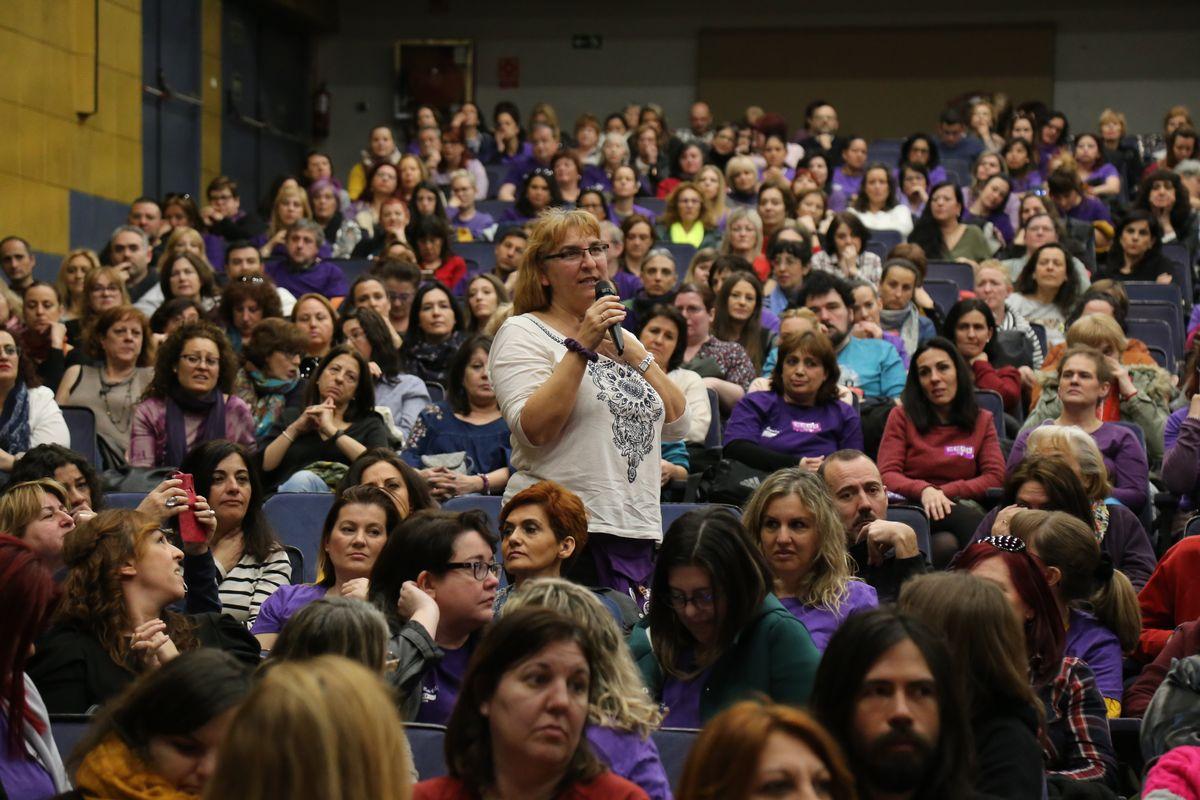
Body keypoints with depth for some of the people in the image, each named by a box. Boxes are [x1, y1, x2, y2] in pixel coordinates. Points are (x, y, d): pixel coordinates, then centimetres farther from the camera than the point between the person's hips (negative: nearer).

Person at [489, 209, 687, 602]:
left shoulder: (620, 336, 20)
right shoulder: (523, 333, 0)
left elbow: (676, 425, 11)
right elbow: (532, 429, -16)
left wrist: (634, 355, 1)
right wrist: (581, 347, -17)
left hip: (637, 532, 6)